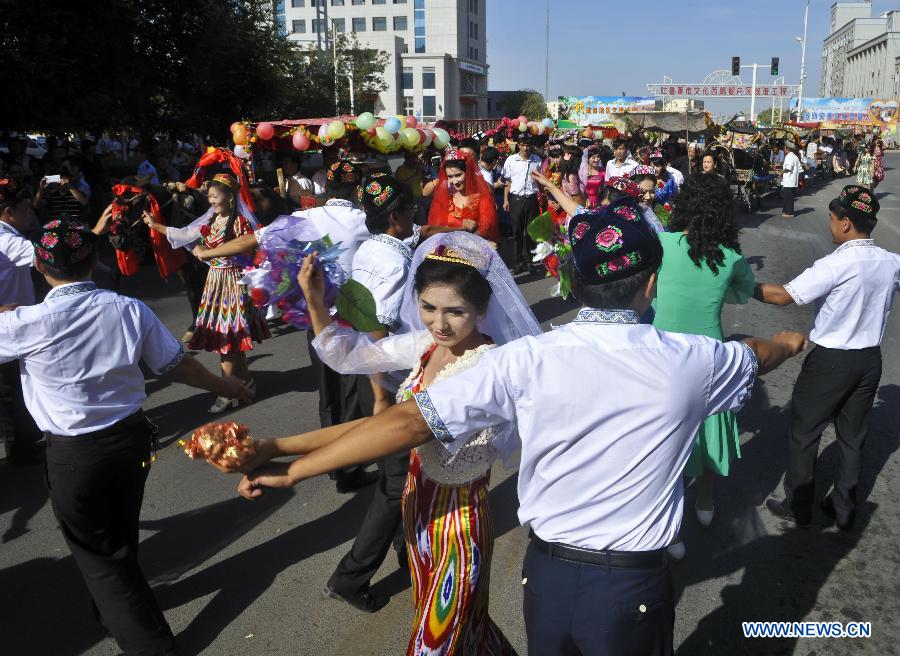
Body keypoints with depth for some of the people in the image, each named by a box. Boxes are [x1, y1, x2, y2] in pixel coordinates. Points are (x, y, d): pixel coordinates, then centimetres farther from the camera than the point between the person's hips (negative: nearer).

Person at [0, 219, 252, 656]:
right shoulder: (130, 310, -11)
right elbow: (176, 365, -1)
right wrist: (222, 386, 14)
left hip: (73, 456, -4)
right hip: (132, 438, 4)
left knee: (98, 553, 16)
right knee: (121, 536, 28)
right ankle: (117, 609, 55)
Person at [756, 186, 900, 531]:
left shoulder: (835, 265, -22)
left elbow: (783, 295, -21)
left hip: (830, 361, -6)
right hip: (871, 359, 6)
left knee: (804, 432, 10)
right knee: (853, 435, 17)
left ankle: (797, 506, 22)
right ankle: (843, 509, 30)